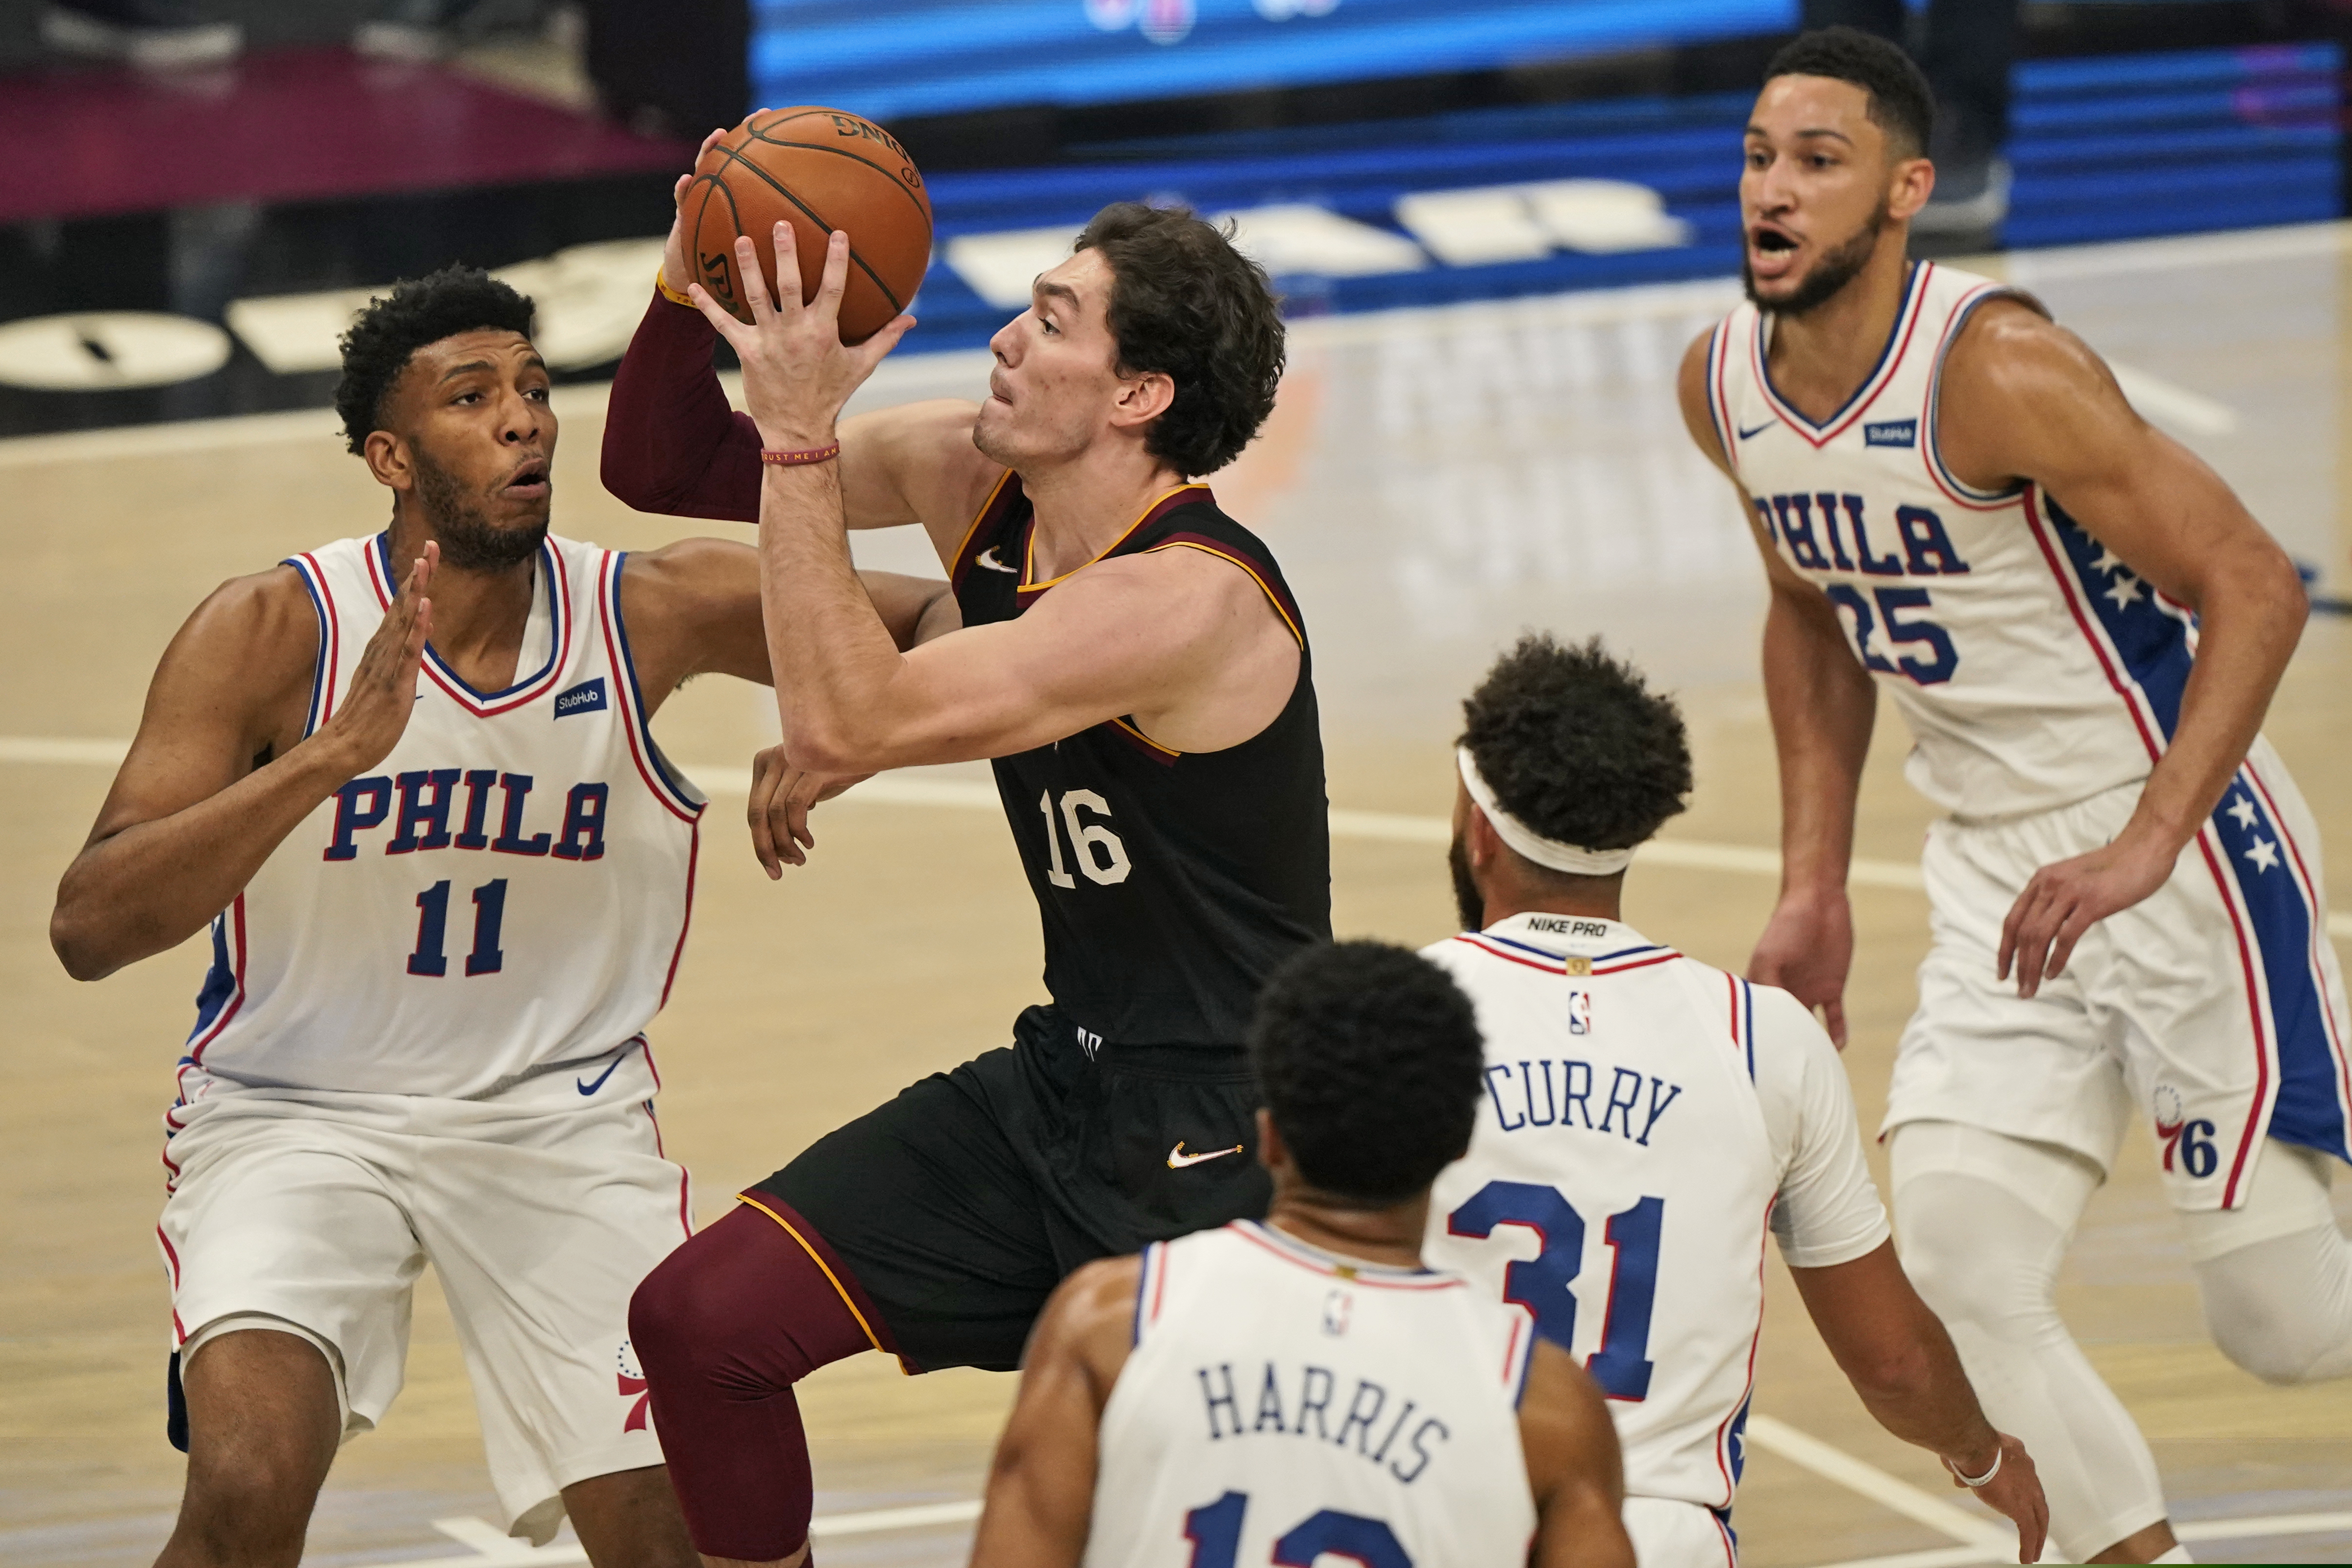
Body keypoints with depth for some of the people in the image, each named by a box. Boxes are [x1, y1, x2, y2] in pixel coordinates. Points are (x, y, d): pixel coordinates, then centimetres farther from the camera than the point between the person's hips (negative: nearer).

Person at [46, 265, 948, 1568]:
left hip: (561, 1115, 3)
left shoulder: (655, 615, -9)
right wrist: (336, 751, -35)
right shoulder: (274, 633, -16)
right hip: (296, 1111, -3)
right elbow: (88, 929, -24)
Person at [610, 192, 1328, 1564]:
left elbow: (847, 724, -33)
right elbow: (666, 471, 6)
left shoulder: (1192, 598, -27)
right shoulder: (973, 477, -1)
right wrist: (689, 295, -13)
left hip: (1227, 1147, -8)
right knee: (702, 1322, 1)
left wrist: (798, 433, -30)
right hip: (1063, 1087, 8)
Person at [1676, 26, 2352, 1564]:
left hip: (2186, 848, -7)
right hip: (1995, 869, 7)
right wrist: (1816, 888, 13)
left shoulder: (1995, 369, -23)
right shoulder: (1726, 389, 0)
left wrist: (2145, 848, -31)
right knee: (1952, 1268, -5)